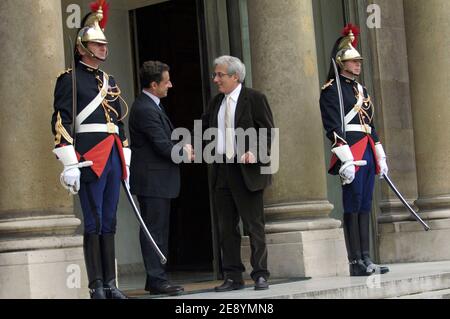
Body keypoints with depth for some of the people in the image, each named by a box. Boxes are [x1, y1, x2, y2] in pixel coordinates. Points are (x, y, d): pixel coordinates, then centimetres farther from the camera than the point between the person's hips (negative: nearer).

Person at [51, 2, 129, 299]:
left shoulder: (110, 80, 21)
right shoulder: (70, 78, -2)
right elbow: (61, 122, -10)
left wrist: (125, 160, 19)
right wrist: (70, 165, -17)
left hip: (113, 157, 7)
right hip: (90, 157, -7)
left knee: (109, 223, 9)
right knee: (93, 224, -6)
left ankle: (110, 284, 13)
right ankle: (96, 287, -2)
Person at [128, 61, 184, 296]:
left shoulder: (149, 106, 15)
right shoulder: (145, 109, -19)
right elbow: (162, 145, -20)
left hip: (156, 180, 11)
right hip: (153, 180, -11)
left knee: (158, 230, 14)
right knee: (154, 230, -6)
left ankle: (156, 279, 20)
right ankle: (157, 279, -3)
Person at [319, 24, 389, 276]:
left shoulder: (362, 90, 21)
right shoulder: (331, 90, -5)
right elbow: (333, 127, -13)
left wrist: (381, 157, 19)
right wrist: (346, 160, -20)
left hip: (368, 153, 8)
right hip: (351, 152, -8)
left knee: (365, 207, 7)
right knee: (353, 206, -7)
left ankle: (366, 260, 9)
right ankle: (356, 262, -5)